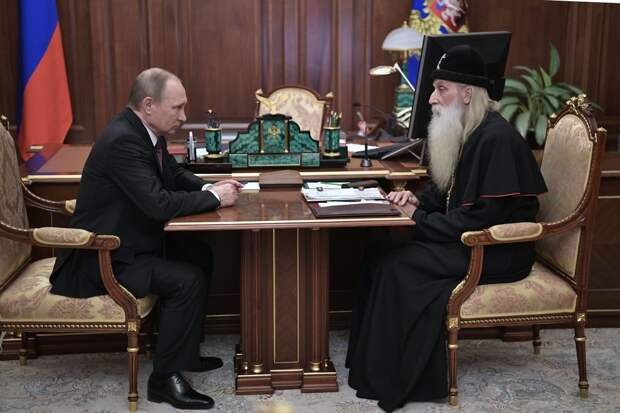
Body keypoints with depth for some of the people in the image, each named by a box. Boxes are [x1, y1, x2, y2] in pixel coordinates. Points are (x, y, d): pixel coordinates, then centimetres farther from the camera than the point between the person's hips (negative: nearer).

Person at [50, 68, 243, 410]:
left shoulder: (144, 132, 3)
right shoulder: (122, 140, -26)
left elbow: (174, 175, 17)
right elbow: (158, 203, -32)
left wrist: (209, 187, -3)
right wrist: (214, 197, -20)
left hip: (126, 243, 10)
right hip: (102, 259, -10)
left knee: (200, 256, 10)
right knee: (188, 279, -20)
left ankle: (183, 352, 20)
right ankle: (165, 378, -7)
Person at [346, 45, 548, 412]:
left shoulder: (496, 138, -21)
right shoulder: (467, 132, 9)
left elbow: (483, 217, -24)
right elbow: (447, 190, 20)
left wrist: (421, 220, -16)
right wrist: (418, 200, -1)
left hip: (499, 252, -9)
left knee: (398, 267, -18)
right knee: (387, 256, -7)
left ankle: (394, 380, -6)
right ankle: (378, 365, -3)